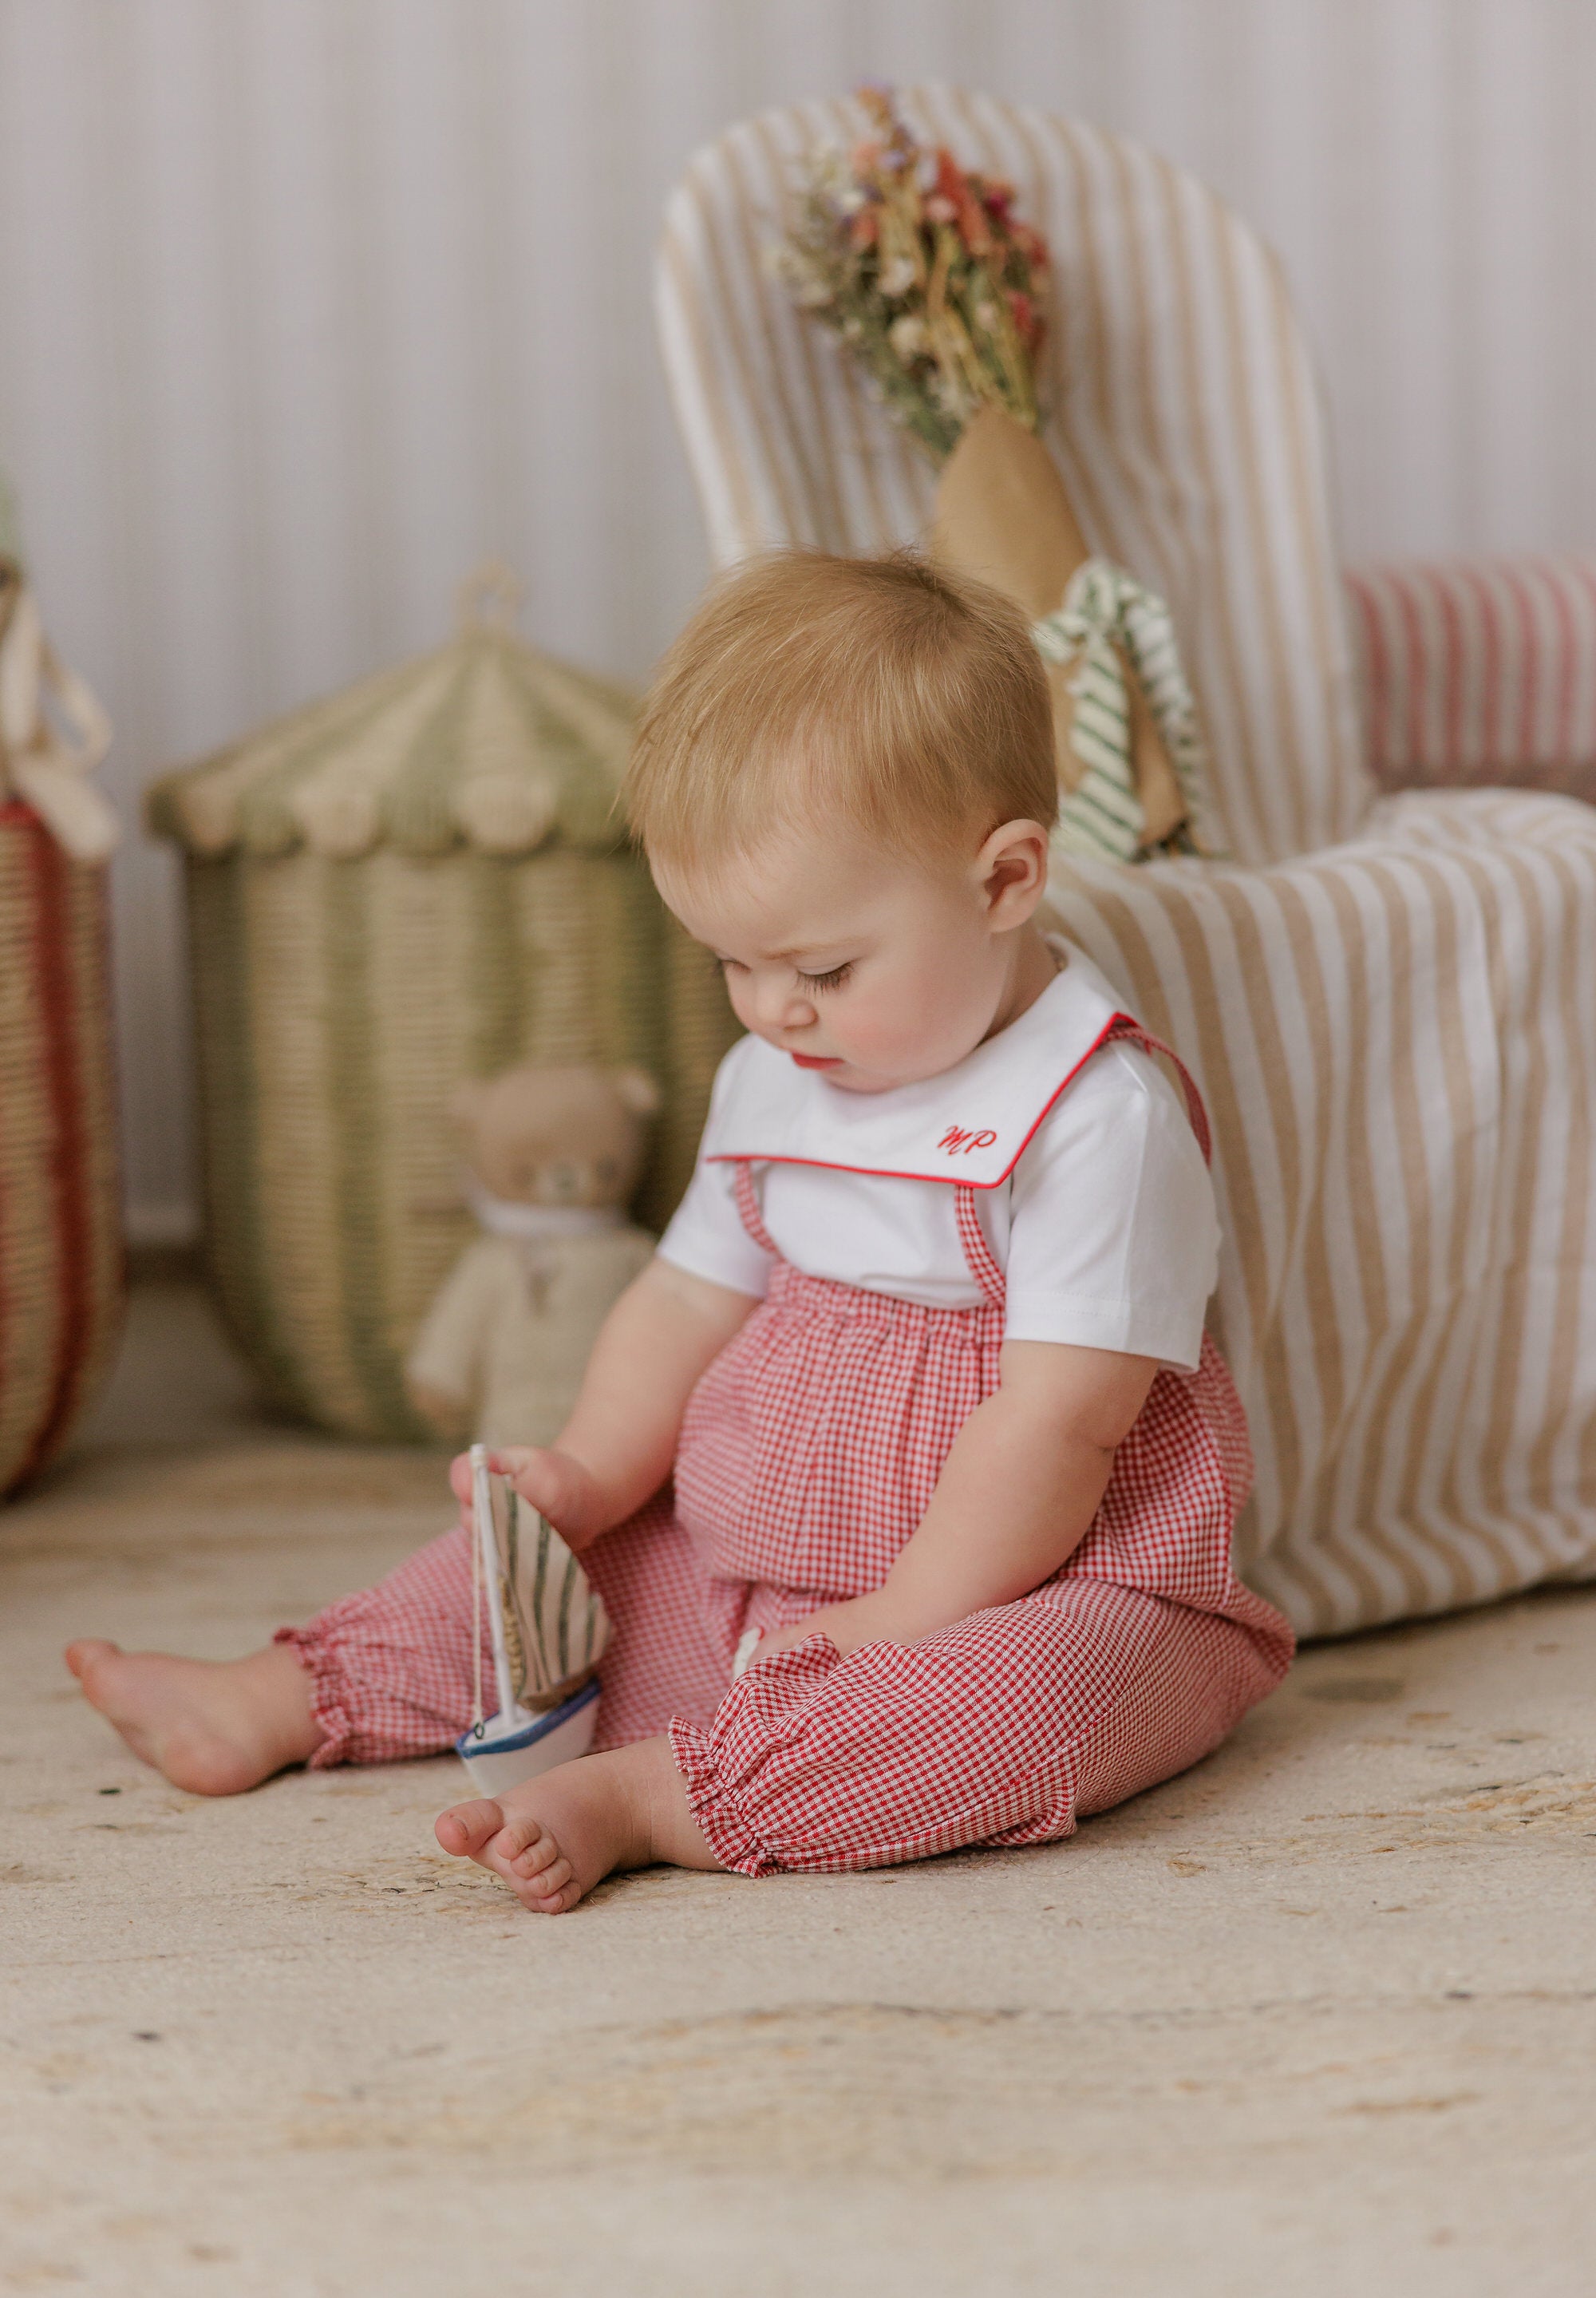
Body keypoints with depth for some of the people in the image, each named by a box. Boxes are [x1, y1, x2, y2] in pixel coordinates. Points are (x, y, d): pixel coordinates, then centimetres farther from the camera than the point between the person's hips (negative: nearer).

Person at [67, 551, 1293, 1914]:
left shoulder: (1099, 1116, -19)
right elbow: (691, 1296, 16)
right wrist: (589, 1473, -1)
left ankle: (642, 1798, -41)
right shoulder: (774, 1082, 7)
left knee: (1054, 1690, -38)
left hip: (1044, 1590, -8)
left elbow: (1056, 1422, -23)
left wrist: (897, 1629, -22)